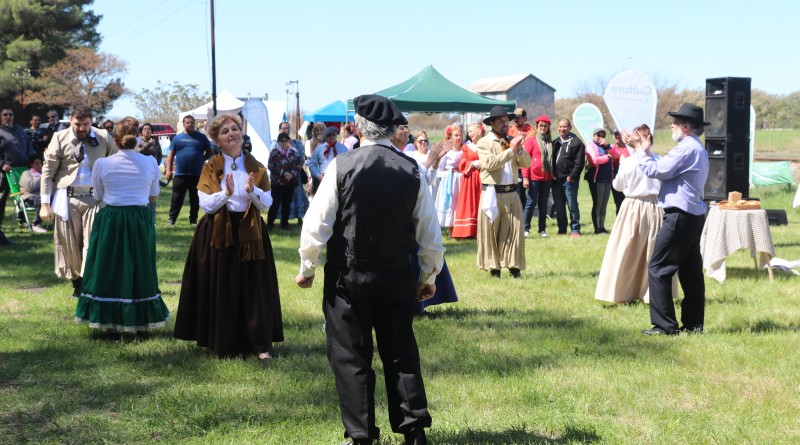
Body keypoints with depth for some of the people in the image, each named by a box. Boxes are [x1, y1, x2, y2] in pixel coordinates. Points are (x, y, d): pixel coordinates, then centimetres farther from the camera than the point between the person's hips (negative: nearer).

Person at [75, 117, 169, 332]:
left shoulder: (102, 164, -8)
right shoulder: (150, 163, -6)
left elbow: (97, 197, 4)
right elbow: (154, 196, 6)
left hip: (110, 221, -1)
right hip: (141, 222, 1)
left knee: (109, 269, 10)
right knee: (140, 268, 12)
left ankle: (108, 318, 15)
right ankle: (140, 318, 18)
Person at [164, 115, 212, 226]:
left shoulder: (201, 137, 5)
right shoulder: (177, 138, 7)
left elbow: (209, 152, 14)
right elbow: (171, 154, 6)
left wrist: (201, 160, 2)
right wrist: (168, 169, -2)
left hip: (197, 175, 0)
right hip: (180, 174, 0)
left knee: (195, 199, 6)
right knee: (177, 198, 3)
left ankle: (193, 220, 15)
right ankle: (172, 218, 11)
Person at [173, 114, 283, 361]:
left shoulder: (256, 167, 5)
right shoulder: (210, 167, 1)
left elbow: (267, 203, -1)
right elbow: (205, 204, -9)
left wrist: (252, 191, -20)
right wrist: (226, 193, -25)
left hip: (250, 234, 1)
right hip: (218, 234, -1)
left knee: (254, 289, 0)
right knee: (220, 291, 2)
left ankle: (261, 344, 5)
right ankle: (222, 344, 13)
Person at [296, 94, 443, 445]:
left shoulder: (342, 166, -11)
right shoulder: (411, 170, -3)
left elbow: (316, 224, -10)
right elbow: (430, 234, 2)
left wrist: (307, 268, 4)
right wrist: (428, 277, 14)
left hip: (348, 277, -3)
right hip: (397, 278, 3)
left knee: (351, 356, 6)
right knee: (401, 353, 13)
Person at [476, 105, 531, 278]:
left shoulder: (512, 141, 13)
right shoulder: (484, 142, -1)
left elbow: (526, 163, 6)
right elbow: (489, 163, -18)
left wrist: (519, 149, -12)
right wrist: (510, 150, -19)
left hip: (511, 193, 4)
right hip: (492, 193, -4)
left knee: (514, 230, 1)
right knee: (491, 231, 0)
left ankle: (514, 266, 7)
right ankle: (493, 267, 8)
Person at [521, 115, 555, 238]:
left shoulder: (550, 142, 13)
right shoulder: (531, 140, -1)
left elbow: (553, 160, 17)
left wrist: (553, 174, 8)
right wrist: (525, 177, -11)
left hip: (547, 178, 4)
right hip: (534, 177, -4)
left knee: (543, 204, 7)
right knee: (531, 202, -4)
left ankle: (542, 229, 12)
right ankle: (525, 228, 0)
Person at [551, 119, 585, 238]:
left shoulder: (576, 142, -3)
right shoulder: (555, 143, 18)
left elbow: (579, 162, -9)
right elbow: (551, 160, 17)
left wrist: (572, 176, -14)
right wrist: (552, 174, 3)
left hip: (569, 180, -6)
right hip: (556, 180, 6)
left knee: (572, 205, -4)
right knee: (558, 206, 9)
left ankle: (575, 229, 2)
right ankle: (562, 229, 17)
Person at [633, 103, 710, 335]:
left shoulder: (686, 148, -15)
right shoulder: (698, 148, 18)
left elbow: (655, 171, -16)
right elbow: (664, 167, 15)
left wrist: (641, 151, -2)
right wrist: (646, 151, 16)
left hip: (679, 216, -10)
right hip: (694, 215, 10)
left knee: (658, 268, -6)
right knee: (690, 271, 11)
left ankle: (664, 324, -5)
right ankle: (693, 323, 15)